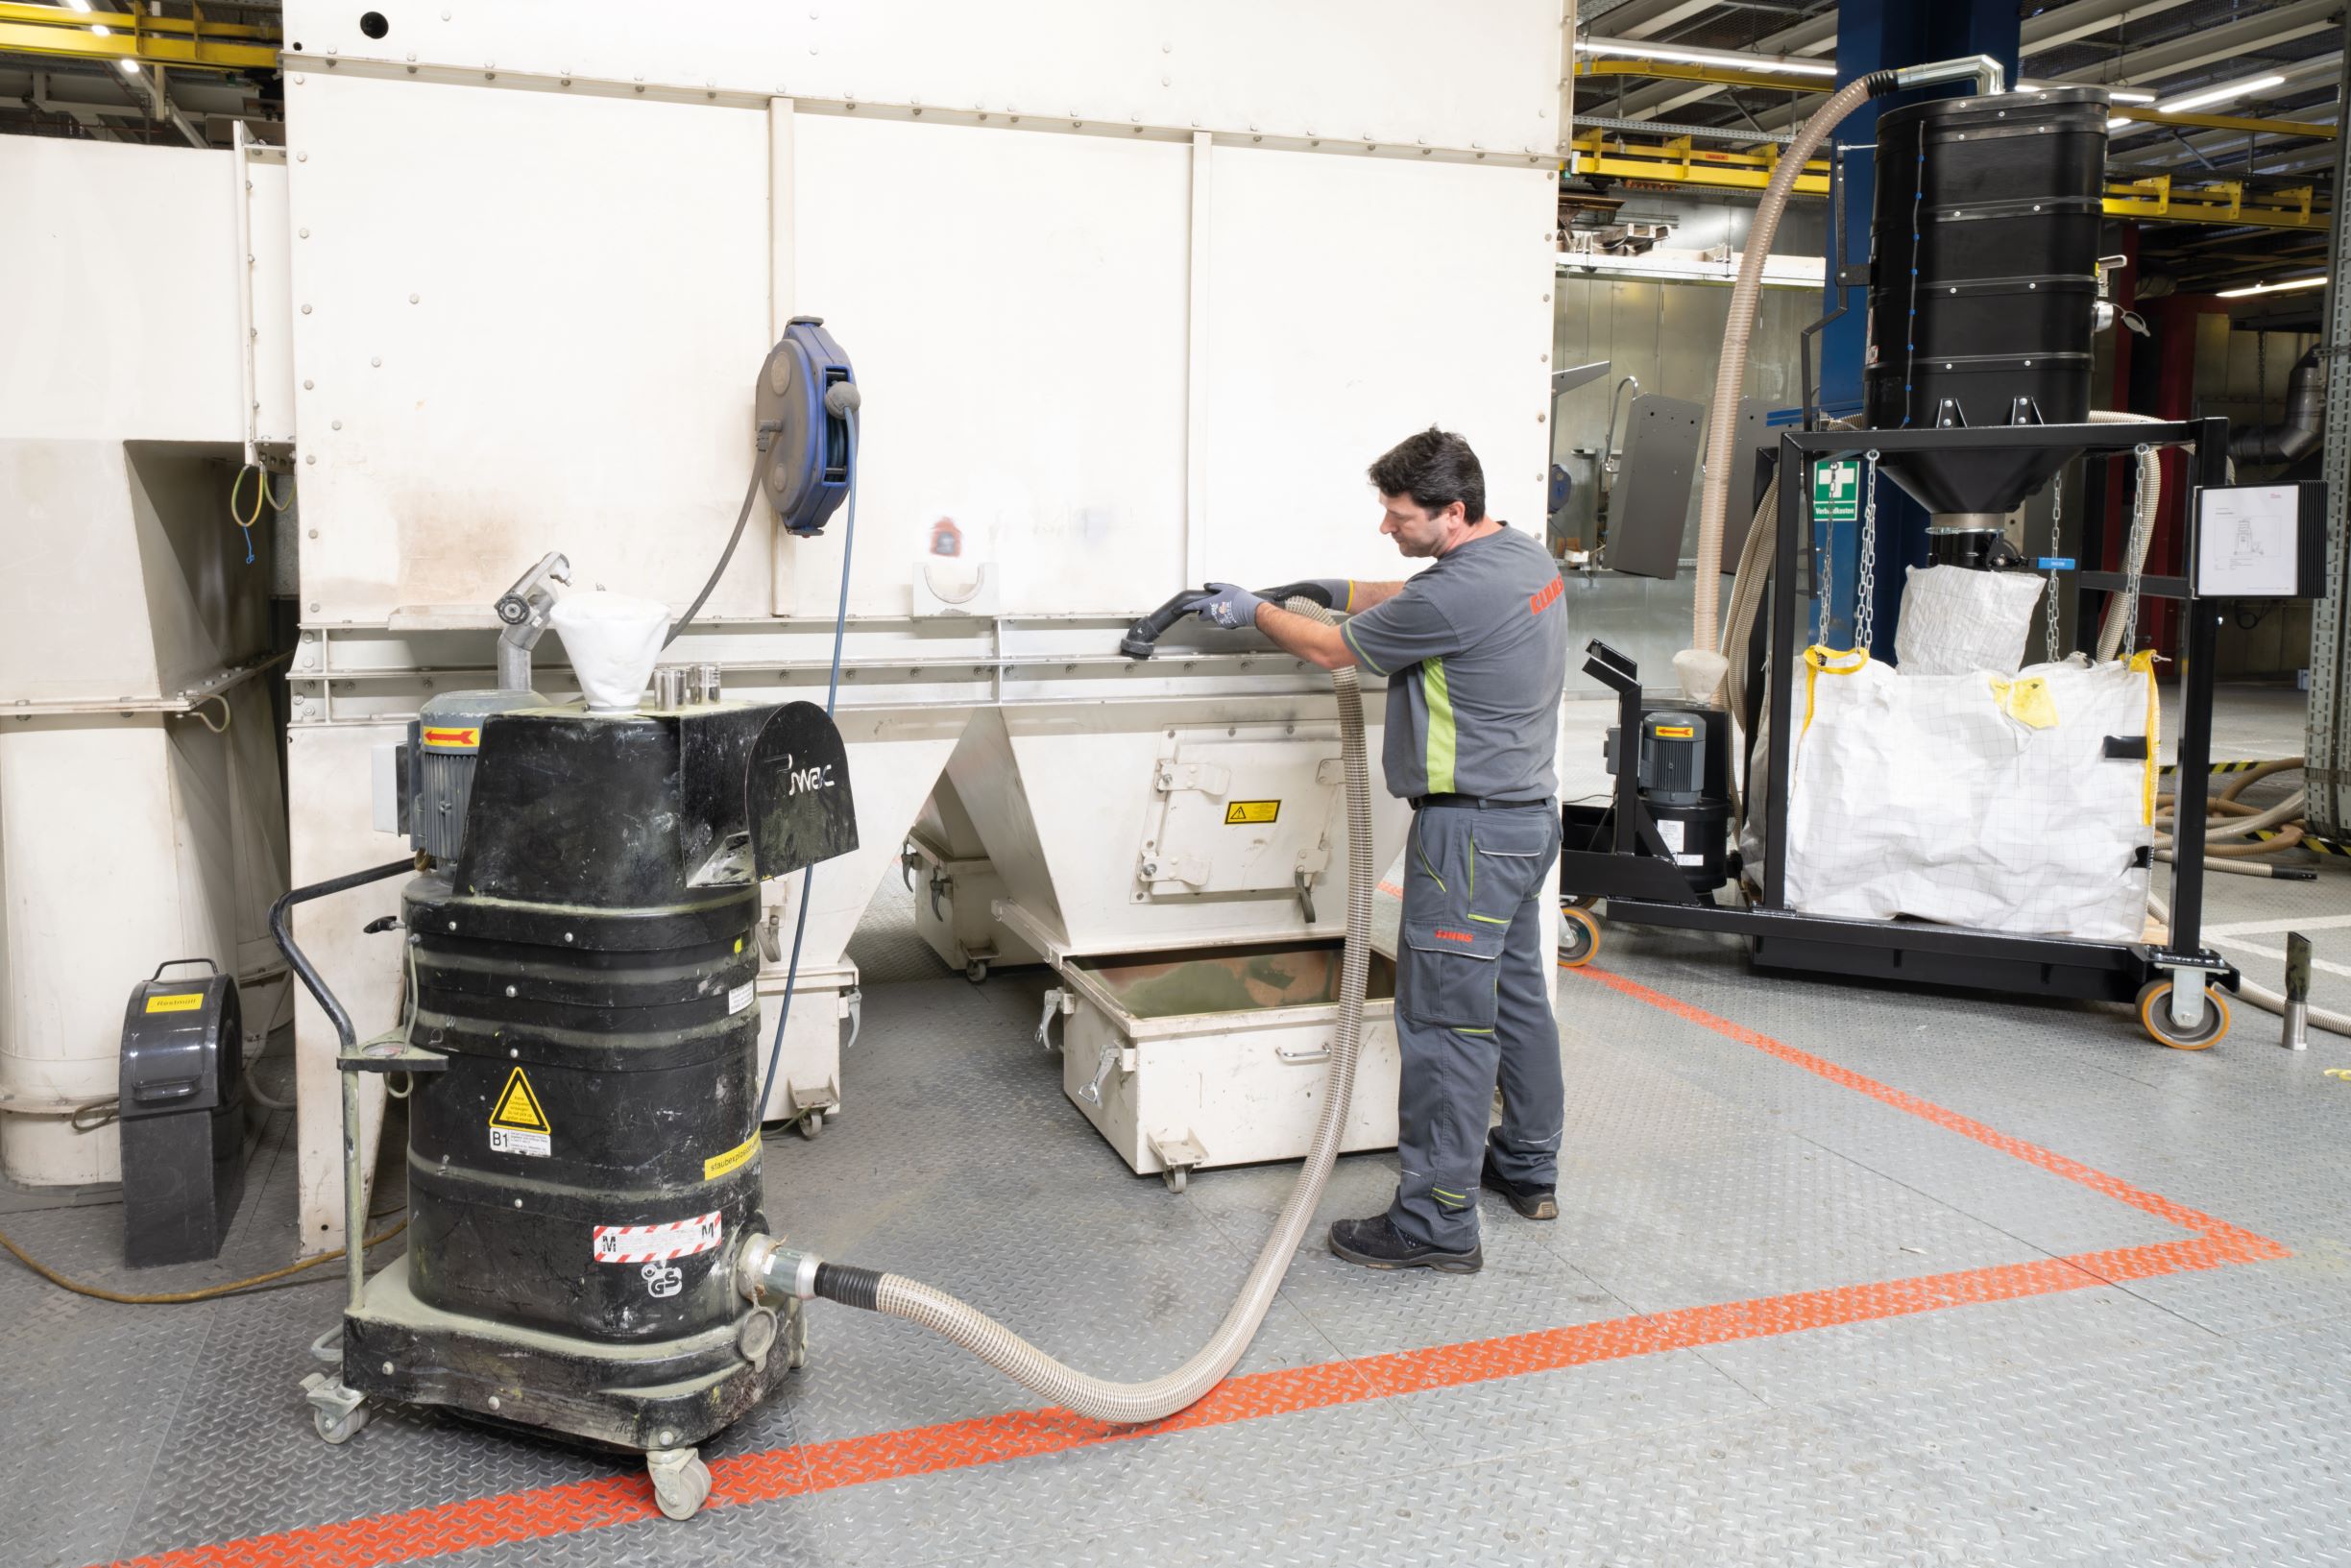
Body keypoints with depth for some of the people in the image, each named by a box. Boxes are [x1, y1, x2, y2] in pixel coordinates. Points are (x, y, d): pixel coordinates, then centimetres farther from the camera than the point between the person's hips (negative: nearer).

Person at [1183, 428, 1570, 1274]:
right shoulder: (1526, 556, 7)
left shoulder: (1454, 595, -23)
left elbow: (1332, 649, -8)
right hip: (1529, 814, 10)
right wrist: (1334, 589, 21)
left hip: (1470, 830, -10)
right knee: (1516, 995, 19)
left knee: (1445, 1020, -5)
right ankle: (1528, 1166, 34)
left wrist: (1254, 610, 7)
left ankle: (1438, 1220, 1)